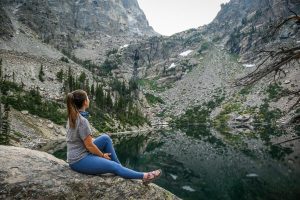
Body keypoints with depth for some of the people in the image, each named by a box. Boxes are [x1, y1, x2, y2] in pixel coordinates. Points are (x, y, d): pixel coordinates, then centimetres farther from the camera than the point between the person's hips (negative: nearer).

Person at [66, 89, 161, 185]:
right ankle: (144, 176, 6)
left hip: (76, 154, 9)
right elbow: (89, 145, -19)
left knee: (105, 138, 5)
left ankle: (120, 166, 14)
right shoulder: (82, 120, -25)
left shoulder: (73, 116, 3)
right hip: (79, 161, -9)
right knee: (114, 167, -5)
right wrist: (102, 155, -5)